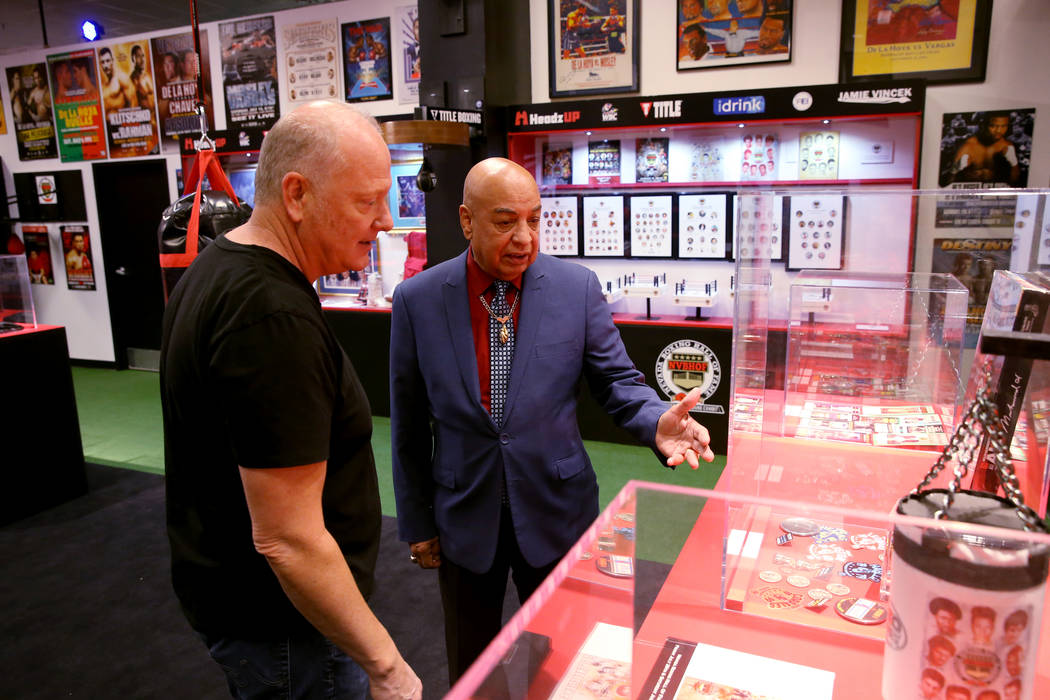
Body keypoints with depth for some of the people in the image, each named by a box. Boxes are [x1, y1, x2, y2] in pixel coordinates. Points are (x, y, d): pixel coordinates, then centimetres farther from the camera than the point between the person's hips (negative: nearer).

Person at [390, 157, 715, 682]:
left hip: (555, 514, 0)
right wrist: (416, 523, 3)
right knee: (470, 670, 22)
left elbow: (618, 380, -3)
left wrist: (656, 422, -26)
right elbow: (409, 425, -2)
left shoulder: (578, 287, -9)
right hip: (464, 519, 1)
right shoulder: (417, 299, -8)